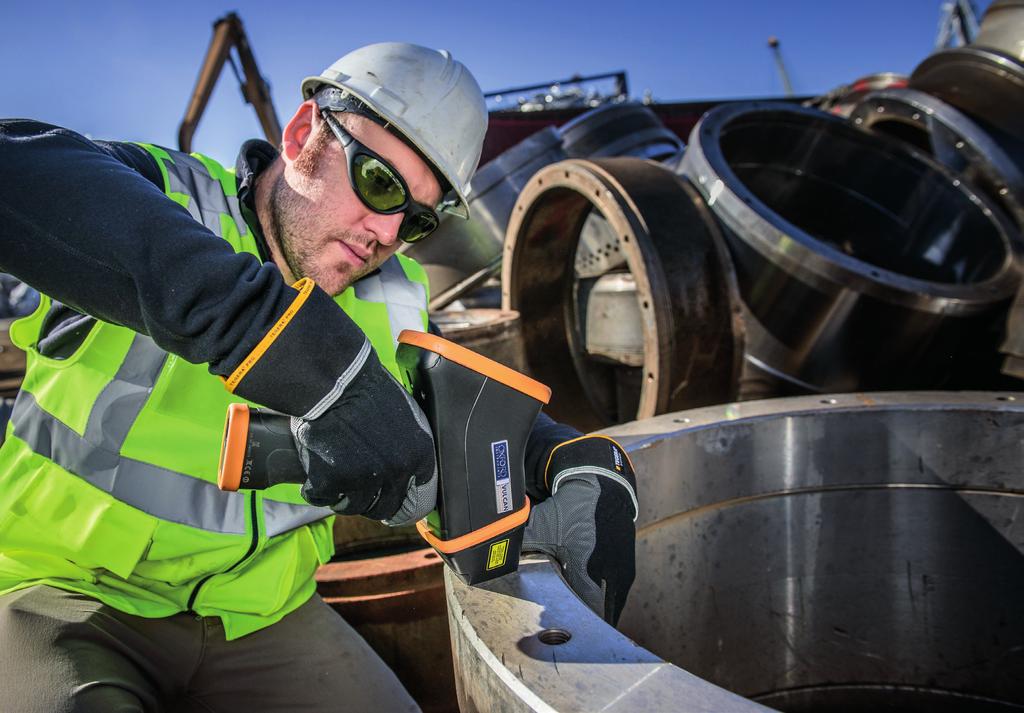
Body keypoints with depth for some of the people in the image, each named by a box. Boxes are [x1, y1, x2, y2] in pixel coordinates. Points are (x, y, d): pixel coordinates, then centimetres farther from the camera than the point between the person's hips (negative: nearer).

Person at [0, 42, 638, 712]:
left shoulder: (394, 305, 1)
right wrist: (287, 332, -44)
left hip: (262, 613, 4)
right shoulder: (169, 195, -12)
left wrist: (585, 467, -14)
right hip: (70, 585, -3)